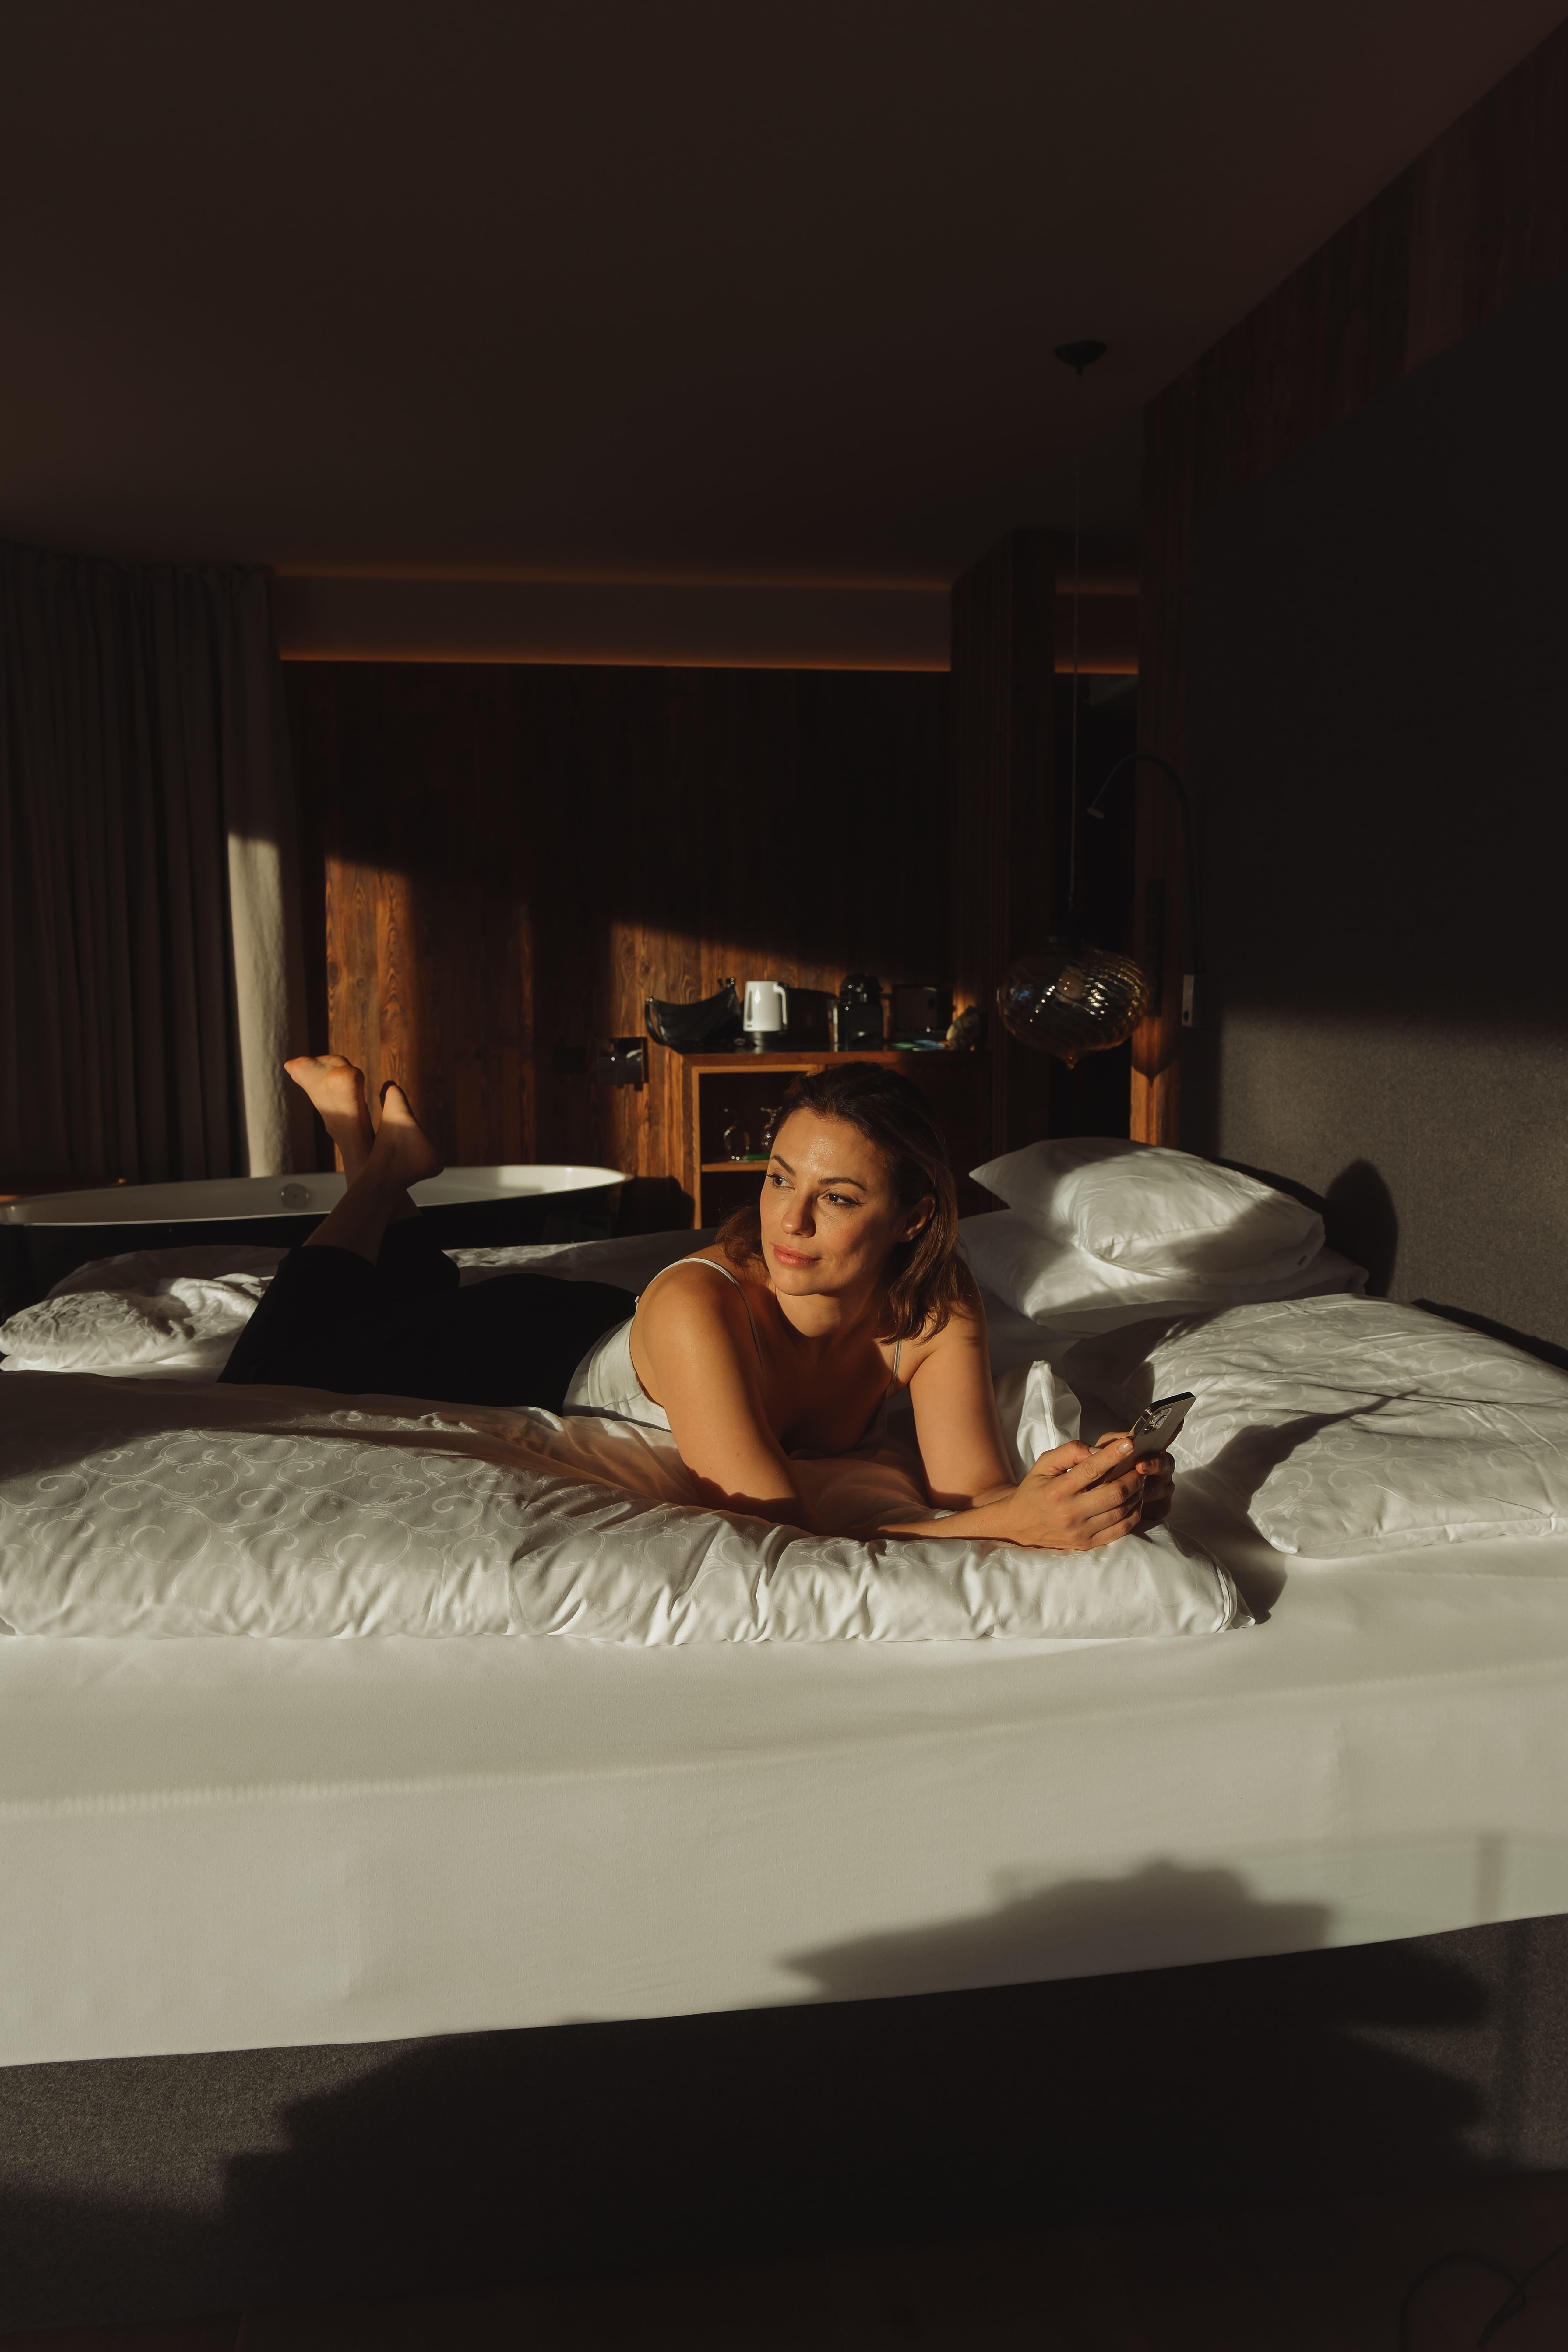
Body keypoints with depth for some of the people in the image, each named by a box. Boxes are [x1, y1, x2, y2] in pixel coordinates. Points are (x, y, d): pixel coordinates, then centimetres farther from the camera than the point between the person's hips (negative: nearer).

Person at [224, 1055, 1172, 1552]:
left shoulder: (940, 1309, -32)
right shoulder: (701, 1306, -46)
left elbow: (977, 1488, -38)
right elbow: (783, 1538, -50)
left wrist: (1056, 1495, -59)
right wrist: (1012, 1525, -61)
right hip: (535, 1349, -4)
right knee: (258, 1392, 16)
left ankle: (397, 1175, 45)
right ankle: (381, 1166, 26)